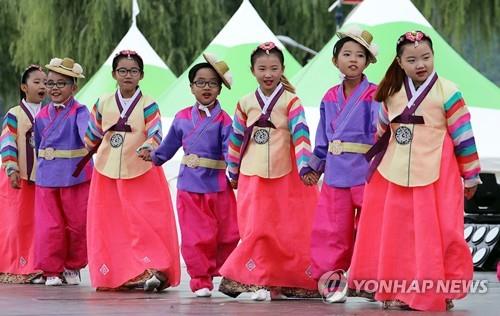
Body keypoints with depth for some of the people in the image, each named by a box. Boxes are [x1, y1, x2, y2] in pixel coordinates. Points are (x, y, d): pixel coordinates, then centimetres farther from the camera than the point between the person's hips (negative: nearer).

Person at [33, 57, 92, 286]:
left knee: (77, 223, 5)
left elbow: (86, 132, -27)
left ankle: (73, 266, 23)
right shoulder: (42, 116, 9)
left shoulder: (79, 112, -6)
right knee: (49, 225, -1)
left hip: (76, 177, -3)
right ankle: (51, 270, 10)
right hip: (46, 178, 3)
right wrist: (42, 168, 17)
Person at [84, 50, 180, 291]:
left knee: (145, 224, -9)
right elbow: (93, 135, 19)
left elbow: (156, 134, -16)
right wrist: (83, 159, 24)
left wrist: (147, 147, -35)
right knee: (109, 226, 4)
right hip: (107, 174, 3)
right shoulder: (103, 104, 6)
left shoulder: (148, 105, -4)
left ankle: (152, 271, -7)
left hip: (141, 174, -3)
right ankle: (116, 275, 11)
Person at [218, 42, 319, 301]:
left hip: (284, 177, -2)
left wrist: (305, 167, -25)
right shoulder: (246, 103, 6)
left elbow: (301, 136, -14)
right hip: (252, 177, 2)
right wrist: (233, 172, 19)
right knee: (256, 230, -2)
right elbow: (236, 139, 15)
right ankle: (262, 282, 5)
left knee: (288, 232, 2)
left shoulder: (290, 101, -3)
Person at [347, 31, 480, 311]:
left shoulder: (448, 93, -8)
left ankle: (439, 291, 7)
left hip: (435, 177, -5)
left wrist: (470, 176, -2)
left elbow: (464, 137, -4)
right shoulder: (392, 94, 6)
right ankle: (397, 291, 15)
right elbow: (383, 133, 19)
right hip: (395, 175, 5)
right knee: (396, 235, 6)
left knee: (434, 235, -3)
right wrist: (377, 163, 22)